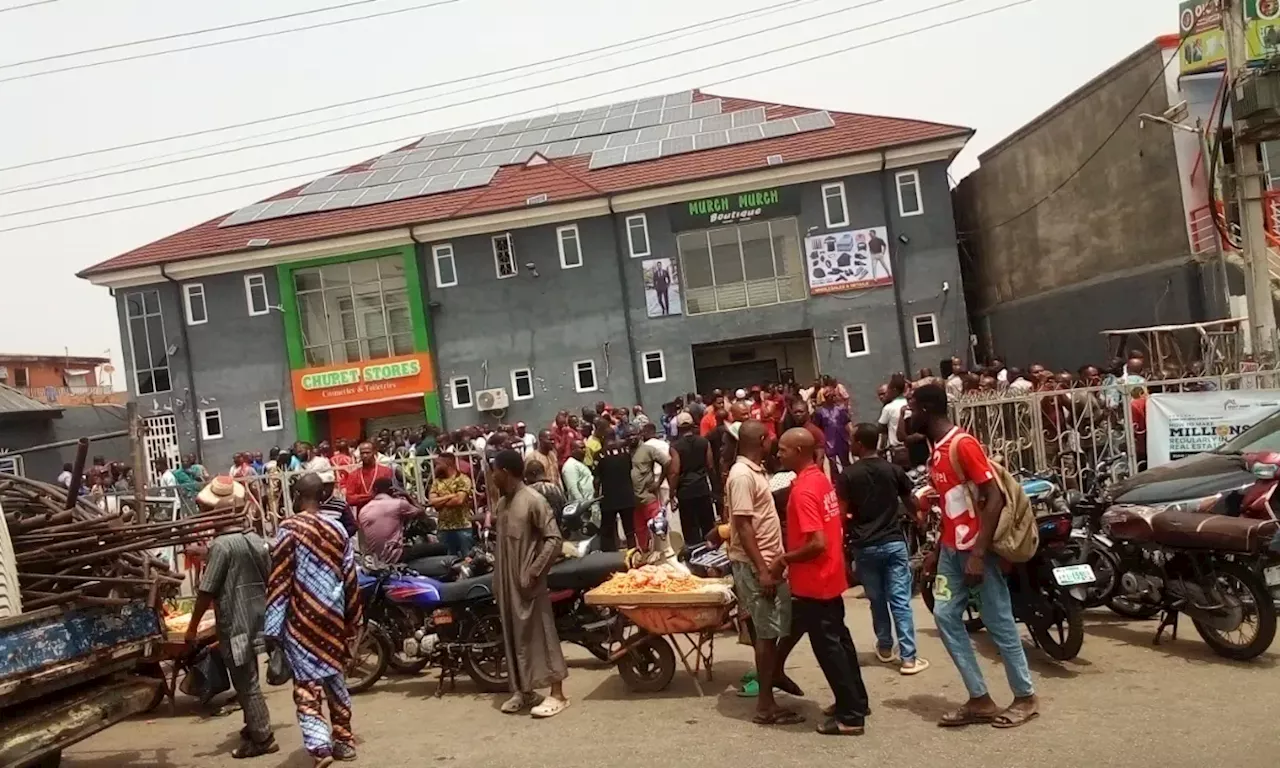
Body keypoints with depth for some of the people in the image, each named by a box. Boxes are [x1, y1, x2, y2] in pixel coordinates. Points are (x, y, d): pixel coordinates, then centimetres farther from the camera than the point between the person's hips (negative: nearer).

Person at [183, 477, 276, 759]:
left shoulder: (221, 545, -18)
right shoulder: (256, 540, 3)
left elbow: (206, 591, -16)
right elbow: (269, 579, 11)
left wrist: (192, 628, -6)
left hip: (235, 625, -7)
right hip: (256, 621, 8)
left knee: (246, 685, 3)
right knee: (249, 681, 22)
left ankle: (262, 739, 10)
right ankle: (254, 727, 35)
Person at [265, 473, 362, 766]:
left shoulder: (289, 528, -8)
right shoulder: (338, 529, 6)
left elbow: (278, 579, -11)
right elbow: (350, 579, 9)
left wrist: (273, 626, -9)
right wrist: (352, 621, 17)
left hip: (302, 619, -5)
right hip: (333, 616, 5)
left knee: (306, 685, -4)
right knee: (334, 678, 17)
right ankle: (344, 740, 25)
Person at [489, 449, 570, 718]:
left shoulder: (533, 501, -15)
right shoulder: (501, 504, 9)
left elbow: (554, 539, -16)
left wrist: (534, 572, -17)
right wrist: (497, 578, 11)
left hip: (527, 581, -8)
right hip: (506, 581, 8)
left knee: (540, 635, -3)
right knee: (513, 636, 13)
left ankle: (557, 694, 4)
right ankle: (523, 690, 25)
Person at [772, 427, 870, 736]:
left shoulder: (802, 490, -23)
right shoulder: (821, 479, 6)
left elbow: (817, 543, -28)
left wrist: (783, 560, -16)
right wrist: (791, 556, 17)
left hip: (813, 582, -10)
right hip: (830, 577, 10)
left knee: (827, 647, 1)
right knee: (839, 639, 19)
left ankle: (850, 716, 9)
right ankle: (855, 701, 31)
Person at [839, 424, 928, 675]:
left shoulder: (847, 475, -7)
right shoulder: (894, 470, 0)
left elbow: (841, 512, -8)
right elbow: (911, 503, 11)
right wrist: (918, 519, 32)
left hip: (865, 546, -1)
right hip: (894, 542, 1)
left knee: (877, 599, 15)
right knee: (900, 600, 0)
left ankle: (885, 647, 29)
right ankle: (909, 657, -2)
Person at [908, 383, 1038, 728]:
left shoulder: (964, 444, -17)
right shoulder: (936, 450, 11)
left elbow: (994, 498, -21)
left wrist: (978, 554, -23)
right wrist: (936, 550, 19)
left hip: (977, 548, -9)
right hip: (952, 548, 9)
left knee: (998, 622, 2)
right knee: (945, 616, 5)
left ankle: (1025, 697, 19)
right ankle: (980, 700, 12)